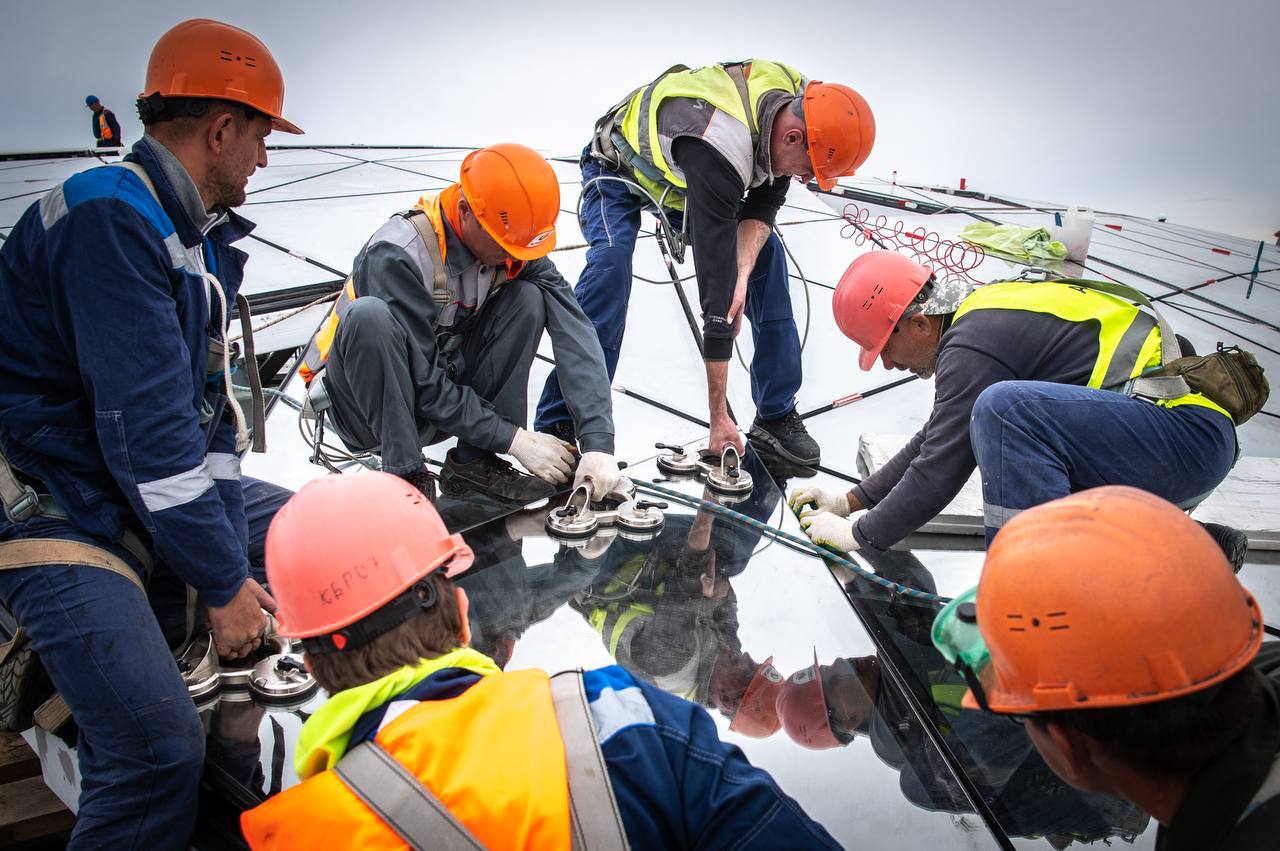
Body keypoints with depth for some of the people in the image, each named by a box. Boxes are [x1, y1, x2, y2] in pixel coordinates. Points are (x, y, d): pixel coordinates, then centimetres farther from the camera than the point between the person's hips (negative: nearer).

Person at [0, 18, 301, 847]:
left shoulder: (197, 233, 7)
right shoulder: (109, 219, -23)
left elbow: (208, 401, 4)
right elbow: (145, 426, -26)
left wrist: (229, 544, -3)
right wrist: (222, 581, -19)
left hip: (157, 489, 10)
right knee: (160, 751, -19)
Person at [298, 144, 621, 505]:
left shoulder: (514, 248, -11)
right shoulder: (397, 254, -27)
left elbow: (576, 336, -19)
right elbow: (425, 385, -26)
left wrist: (598, 443, -30)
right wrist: (514, 438, -24)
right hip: (365, 404, -5)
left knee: (528, 299, -15)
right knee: (370, 314, -36)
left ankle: (474, 463, -11)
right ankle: (405, 478, -23)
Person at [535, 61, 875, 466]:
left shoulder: (799, 101, -23)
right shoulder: (720, 148, -45)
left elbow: (764, 204, -11)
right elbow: (713, 272, -46)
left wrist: (742, 274, -33)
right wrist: (718, 415, -43)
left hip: (686, 173, 7)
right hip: (620, 167, -6)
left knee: (766, 251, -8)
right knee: (610, 265, -31)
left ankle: (776, 415, 1)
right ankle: (556, 427, -22)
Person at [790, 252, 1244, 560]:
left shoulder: (974, 342, -17)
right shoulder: (985, 308, 14)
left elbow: (939, 472, -14)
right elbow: (936, 438, 23)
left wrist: (858, 534, 1)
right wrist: (850, 500, 23)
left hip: (1191, 430, -11)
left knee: (1004, 407, -28)